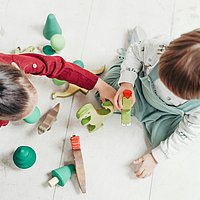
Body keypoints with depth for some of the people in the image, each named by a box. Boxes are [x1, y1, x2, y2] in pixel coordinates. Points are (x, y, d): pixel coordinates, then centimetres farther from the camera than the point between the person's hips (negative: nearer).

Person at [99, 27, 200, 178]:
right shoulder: (159, 49, -43)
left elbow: (188, 133, -22)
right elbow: (135, 50, -18)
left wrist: (155, 157, -17)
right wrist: (126, 82, -33)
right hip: (141, 88, 1)